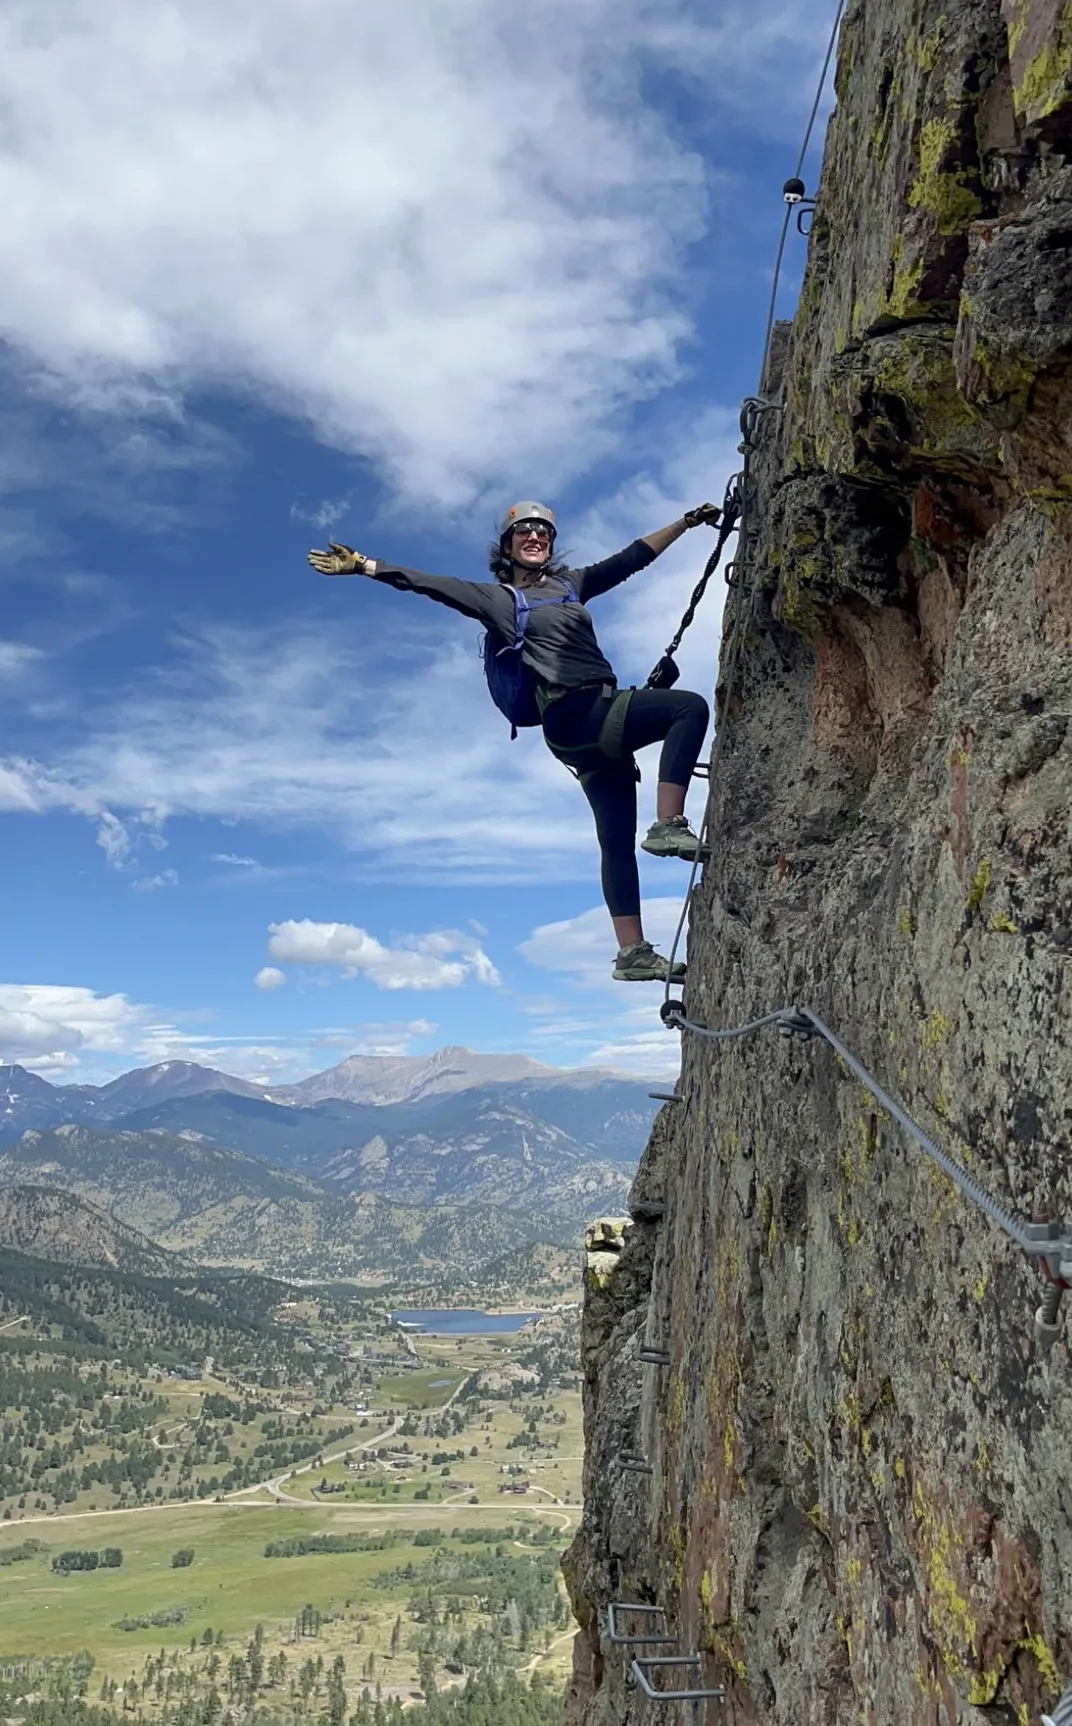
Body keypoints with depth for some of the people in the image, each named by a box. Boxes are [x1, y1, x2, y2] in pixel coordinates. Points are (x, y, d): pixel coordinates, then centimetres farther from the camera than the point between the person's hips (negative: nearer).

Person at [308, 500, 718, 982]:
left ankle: (633, 953, 4)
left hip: (598, 724, 6)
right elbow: (427, 584, 4)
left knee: (617, 840, 3)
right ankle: (668, 825, -23)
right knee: (691, 706, -18)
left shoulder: (571, 583, 24)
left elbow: (633, 557, 26)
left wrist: (685, 523, 25)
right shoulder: (497, 597, 9)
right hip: (575, 713, -6)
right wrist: (363, 565, -2)